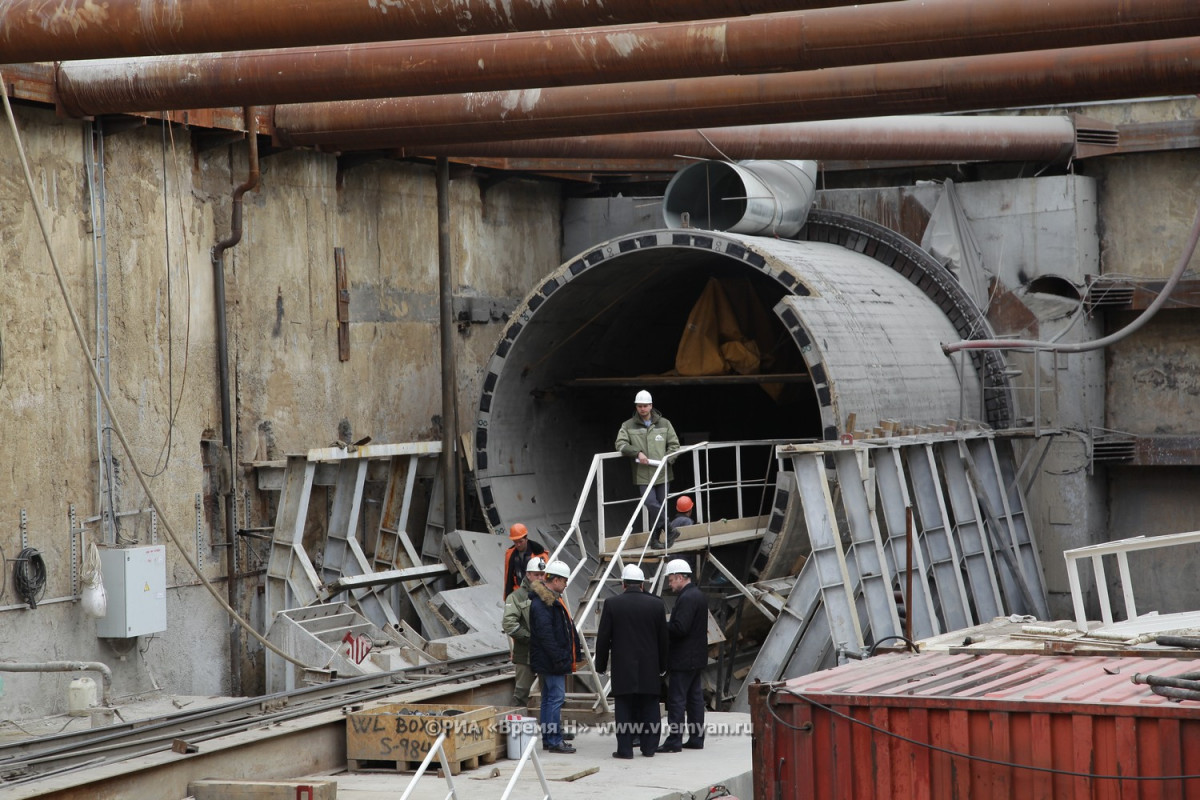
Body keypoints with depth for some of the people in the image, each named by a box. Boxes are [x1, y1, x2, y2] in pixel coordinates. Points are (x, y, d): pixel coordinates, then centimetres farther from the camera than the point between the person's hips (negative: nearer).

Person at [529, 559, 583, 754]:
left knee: (549, 698, 13)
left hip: (551, 662, 11)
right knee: (556, 696, -9)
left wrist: (565, 657, 20)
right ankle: (554, 740, -8)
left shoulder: (553, 599, 17)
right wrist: (558, 658, -24)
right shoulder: (542, 602, -17)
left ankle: (548, 739, 18)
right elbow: (545, 633, -23)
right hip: (550, 661, -11)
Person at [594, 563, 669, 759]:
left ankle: (625, 749, -1)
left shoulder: (612, 604, -5)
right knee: (649, 708, 9)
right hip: (650, 668, 2)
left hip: (623, 667, -2)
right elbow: (663, 638, 6)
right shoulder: (656, 604, 0)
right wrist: (662, 666, 15)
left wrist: (601, 664, 7)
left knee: (625, 708, 1)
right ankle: (649, 746, 12)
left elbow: (603, 638, -3)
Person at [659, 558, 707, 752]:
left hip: (683, 659, -10)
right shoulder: (698, 595, 13)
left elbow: (680, 628, -25)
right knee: (695, 698, 12)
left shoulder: (686, 598, -18)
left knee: (676, 699, -7)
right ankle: (696, 738, 16)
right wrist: (665, 626, 10)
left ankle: (674, 741, -6)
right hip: (697, 657, 10)